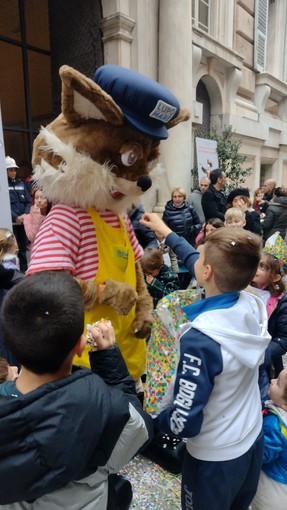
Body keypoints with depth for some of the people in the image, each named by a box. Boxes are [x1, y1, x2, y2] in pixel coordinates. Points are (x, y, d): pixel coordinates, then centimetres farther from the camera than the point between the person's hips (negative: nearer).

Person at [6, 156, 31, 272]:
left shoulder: (20, 183, 11)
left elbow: (29, 201, 9)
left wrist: (25, 214, -7)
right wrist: (16, 217, -17)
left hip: (23, 222, 5)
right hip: (11, 222, -5)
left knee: (23, 247, 13)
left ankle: (24, 270, 25)